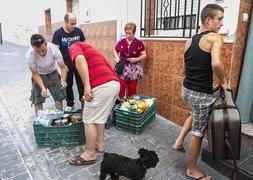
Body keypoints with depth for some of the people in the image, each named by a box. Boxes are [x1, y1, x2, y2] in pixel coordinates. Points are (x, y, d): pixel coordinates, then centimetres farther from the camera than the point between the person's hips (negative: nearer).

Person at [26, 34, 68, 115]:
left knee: (59, 96, 1)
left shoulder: (53, 49, -33)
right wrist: (43, 88, -33)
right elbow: (35, 74, -19)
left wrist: (63, 80, -43)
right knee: (37, 100, 0)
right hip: (39, 75, -1)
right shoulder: (29, 55, -32)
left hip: (53, 73, 1)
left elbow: (63, 67, -24)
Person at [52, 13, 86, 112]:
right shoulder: (58, 33, -8)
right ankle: (70, 104, 27)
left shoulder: (78, 31, -2)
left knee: (81, 84, 6)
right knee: (68, 85, 11)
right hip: (66, 65, -1)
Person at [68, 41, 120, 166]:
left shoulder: (74, 47, 12)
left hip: (102, 85, -9)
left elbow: (80, 59, -15)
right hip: (114, 83, 9)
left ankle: (90, 154, 19)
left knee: (89, 120, 6)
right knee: (100, 116, 24)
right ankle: (100, 144, 37)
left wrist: (87, 86, -19)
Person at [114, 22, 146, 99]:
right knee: (121, 88, -2)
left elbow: (144, 55, 1)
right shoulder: (121, 42, 2)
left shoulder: (139, 43, -3)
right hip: (122, 69, 1)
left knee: (132, 90, 8)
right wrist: (117, 58, -2)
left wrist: (137, 59, -16)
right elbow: (115, 51, 17)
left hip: (133, 70, -1)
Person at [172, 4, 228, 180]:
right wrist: (223, 81, -12)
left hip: (186, 89, 8)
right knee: (198, 134, 10)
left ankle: (179, 141, 32)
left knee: (196, 113, 37)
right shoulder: (215, 38, -12)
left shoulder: (190, 41, 11)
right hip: (201, 93, -7)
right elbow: (216, 64, -29)